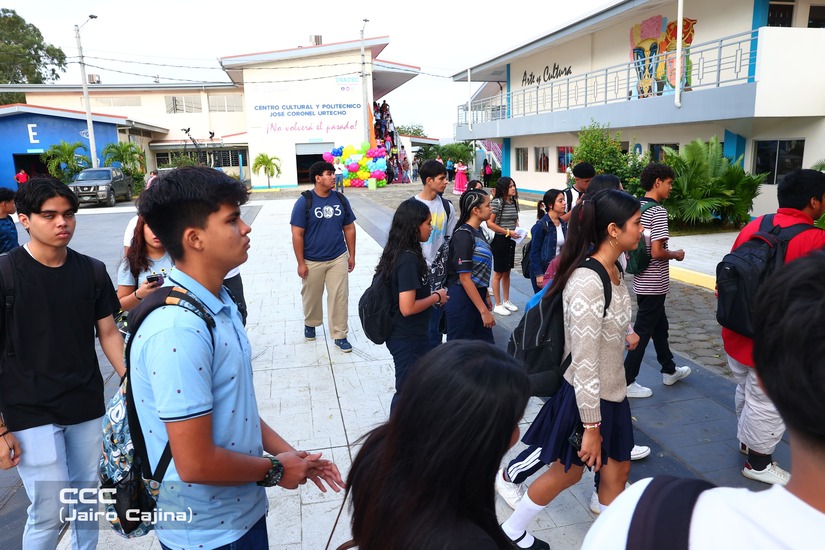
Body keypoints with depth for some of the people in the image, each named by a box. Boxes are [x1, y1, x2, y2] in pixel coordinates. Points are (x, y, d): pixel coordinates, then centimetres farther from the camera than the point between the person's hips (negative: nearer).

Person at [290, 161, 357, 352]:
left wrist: (352, 255, 6)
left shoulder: (341, 199, -1)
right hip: (312, 261, -2)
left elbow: (349, 229, 7)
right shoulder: (304, 202, -11)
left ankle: (340, 335, 16)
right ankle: (310, 323, 42)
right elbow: (297, 235, -10)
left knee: (339, 297, 4)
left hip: (338, 259, 2)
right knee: (311, 297, 16)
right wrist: (301, 263, -11)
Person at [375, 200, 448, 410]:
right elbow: (407, 307, -29)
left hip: (412, 336, 10)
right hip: (408, 340, -10)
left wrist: (430, 295, 7)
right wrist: (436, 297, -14)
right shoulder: (409, 259, -25)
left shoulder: (397, 253, 3)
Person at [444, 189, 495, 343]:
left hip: (476, 295, 9)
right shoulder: (464, 236, -19)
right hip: (462, 300, -9)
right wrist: (484, 311, -20)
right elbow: (465, 279, -21)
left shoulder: (477, 232, 8)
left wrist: (485, 296, 22)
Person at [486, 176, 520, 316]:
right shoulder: (497, 202, -15)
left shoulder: (514, 201, 7)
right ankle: (498, 305, 12)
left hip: (510, 241, 7)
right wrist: (507, 231, -20)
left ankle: (506, 301, 30)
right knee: (498, 273, 3)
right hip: (499, 240, -7)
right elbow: (490, 223, -19)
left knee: (507, 272, 17)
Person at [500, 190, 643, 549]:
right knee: (567, 473, 13)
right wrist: (591, 427, -21)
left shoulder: (614, 271, 0)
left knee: (617, 471, 18)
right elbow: (584, 362, -27)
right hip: (586, 399, -7)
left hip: (612, 394, 8)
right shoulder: (587, 282, -29)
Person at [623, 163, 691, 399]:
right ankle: (627, 382, 9)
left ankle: (669, 370, 39)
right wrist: (676, 255, -7)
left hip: (642, 280, 9)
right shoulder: (658, 211, -19)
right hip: (653, 284, -9)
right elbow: (657, 252, -24)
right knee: (643, 331, 1)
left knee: (659, 325, 22)